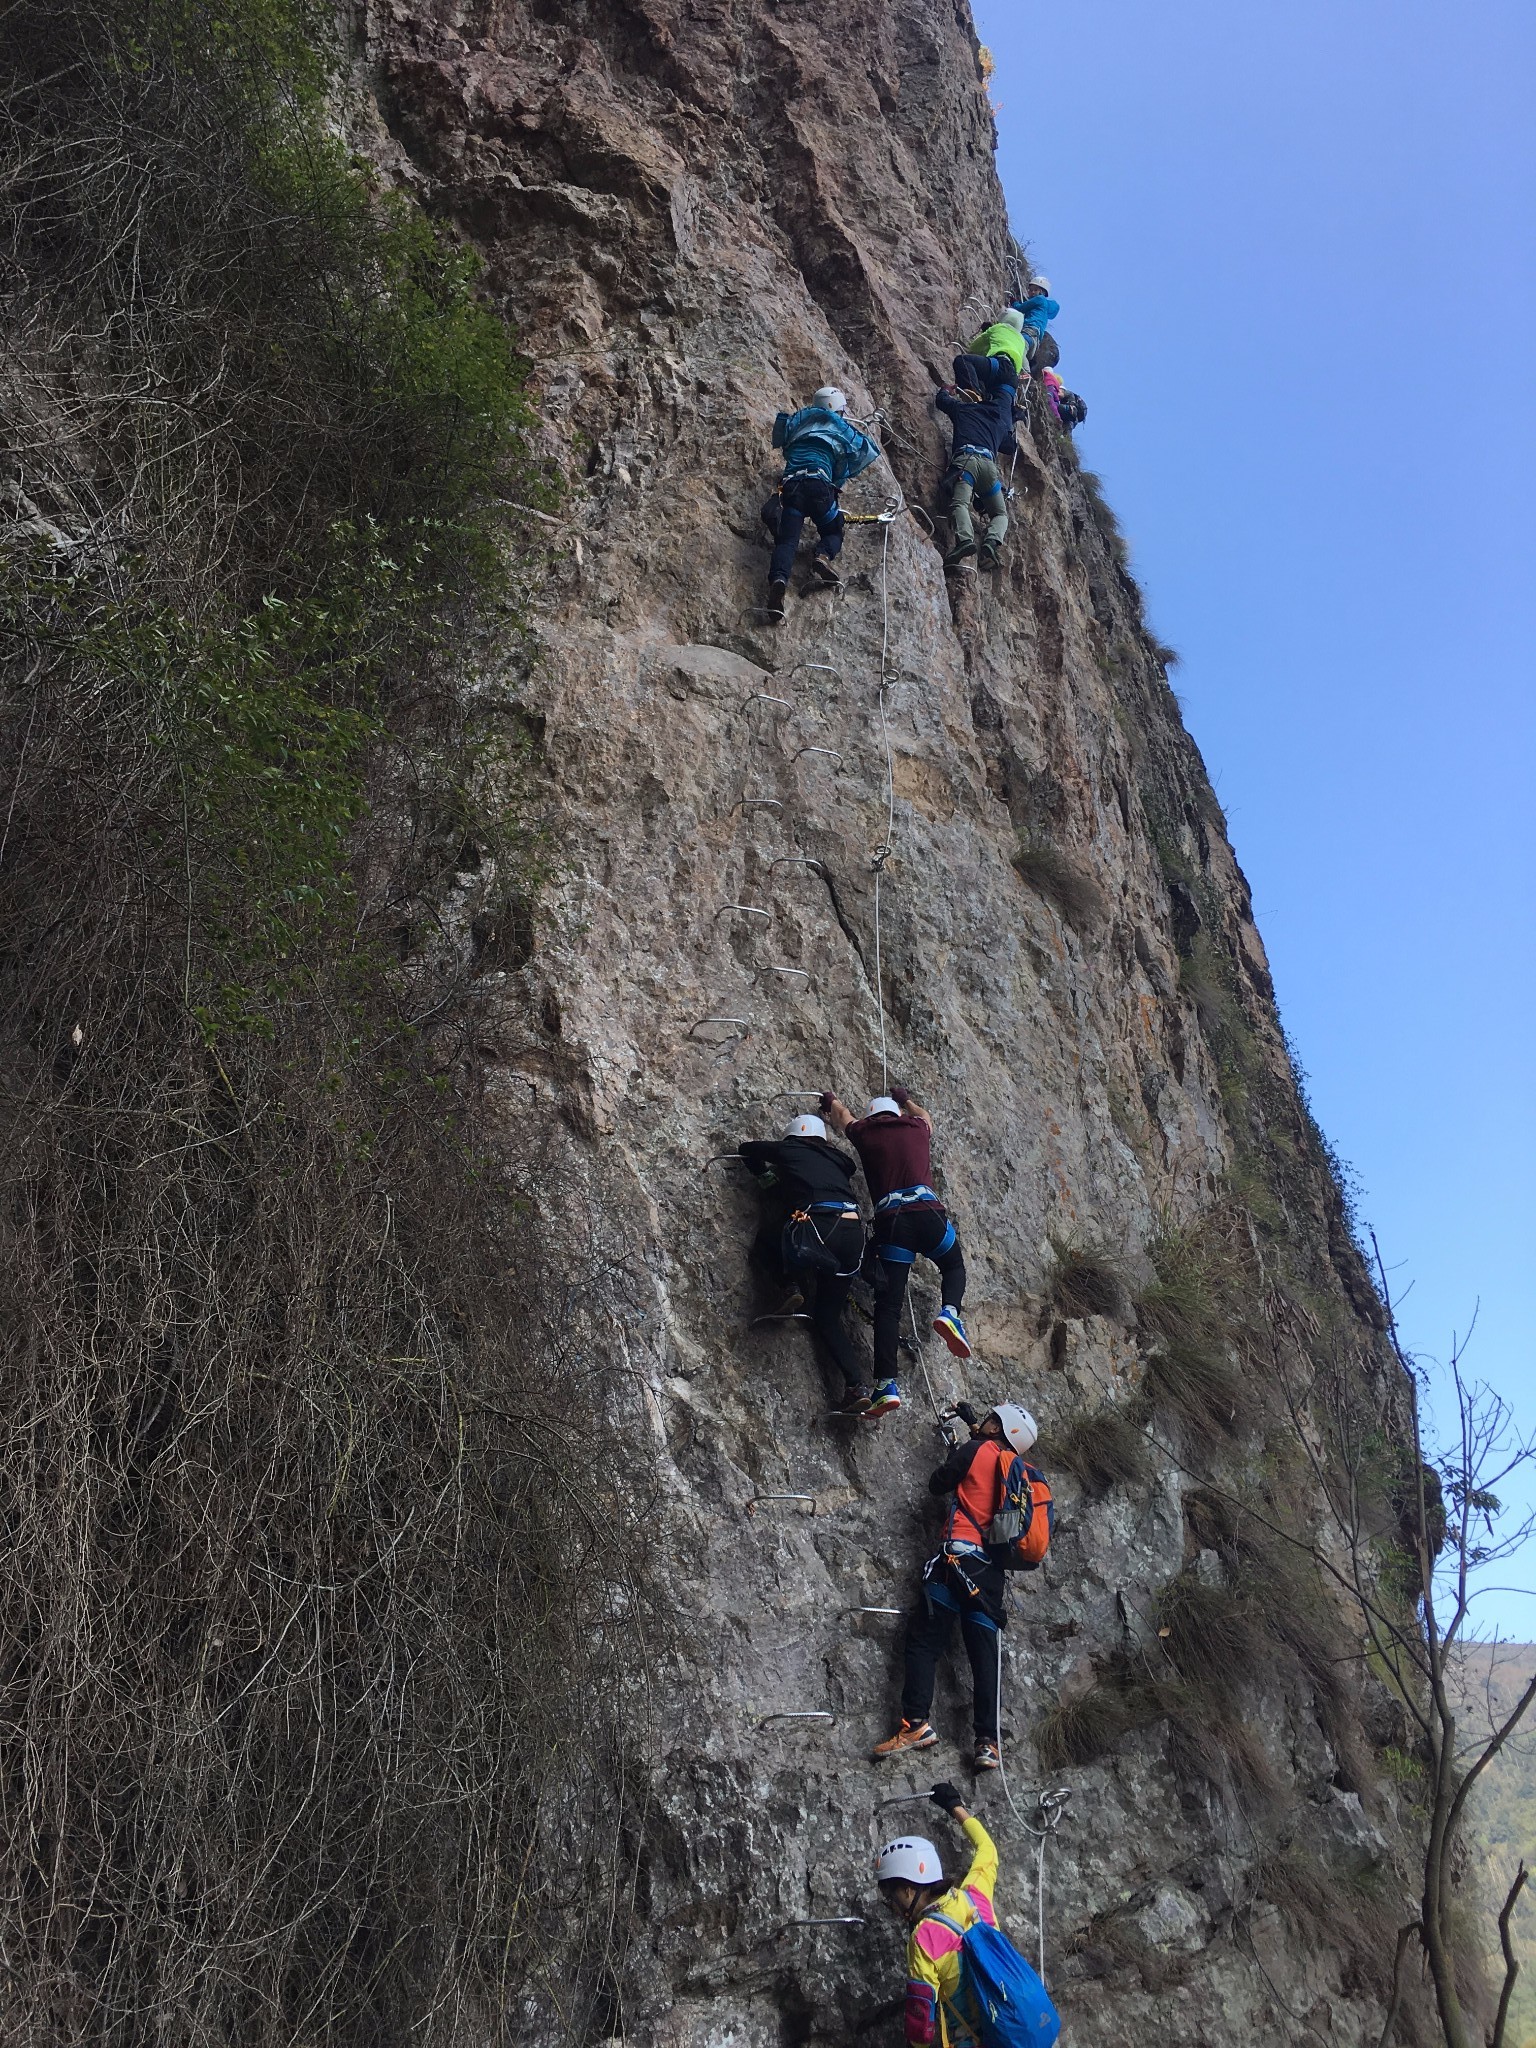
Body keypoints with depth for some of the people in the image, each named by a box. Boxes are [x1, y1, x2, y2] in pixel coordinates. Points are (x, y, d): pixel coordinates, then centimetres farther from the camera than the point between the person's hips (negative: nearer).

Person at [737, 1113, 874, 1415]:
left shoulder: (788, 1150, 20)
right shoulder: (836, 1159, 29)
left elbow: (747, 1147, 33)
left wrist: (763, 1175, 51)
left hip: (819, 1227, -5)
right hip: (854, 1230, 5)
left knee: (766, 1240, 25)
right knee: (827, 1315, 16)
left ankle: (790, 1288, 3)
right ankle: (856, 1387, 3)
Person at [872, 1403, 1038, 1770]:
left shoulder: (976, 1450, 1)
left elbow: (937, 1485, 8)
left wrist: (958, 1449, 23)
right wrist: (973, 1427, 41)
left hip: (960, 1553, -6)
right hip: (993, 1568, 6)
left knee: (925, 1639, -6)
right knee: (985, 1652, 3)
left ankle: (916, 1722, -19)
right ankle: (988, 1742, -4)